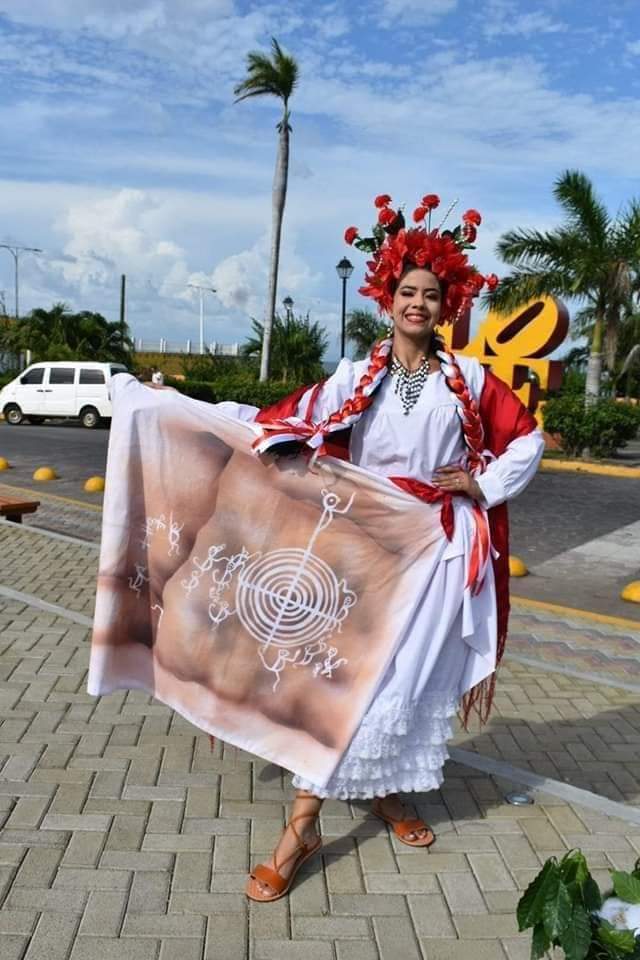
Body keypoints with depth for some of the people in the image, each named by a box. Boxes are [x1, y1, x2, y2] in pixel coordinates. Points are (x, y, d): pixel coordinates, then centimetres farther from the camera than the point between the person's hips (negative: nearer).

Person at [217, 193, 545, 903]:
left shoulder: (466, 378, 4)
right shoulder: (357, 378, 2)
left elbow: (526, 439, 12)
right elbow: (282, 423, -5)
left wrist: (482, 483, -2)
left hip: (440, 545, 2)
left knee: (417, 675, 8)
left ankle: (387, 789, 29)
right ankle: (303, 824, 2)